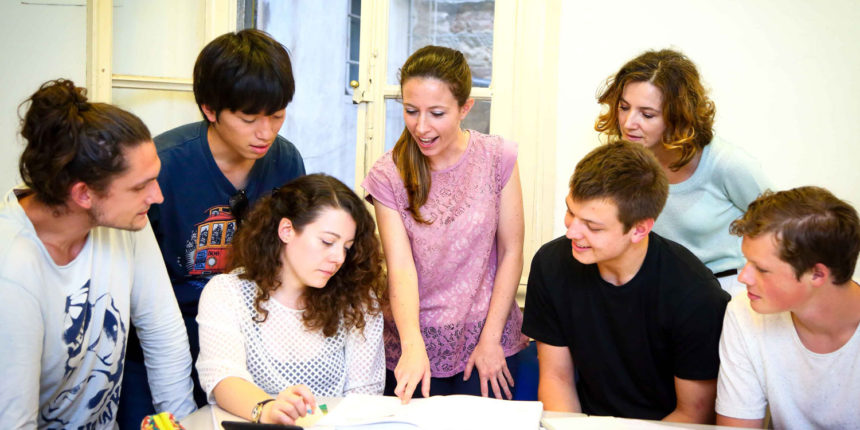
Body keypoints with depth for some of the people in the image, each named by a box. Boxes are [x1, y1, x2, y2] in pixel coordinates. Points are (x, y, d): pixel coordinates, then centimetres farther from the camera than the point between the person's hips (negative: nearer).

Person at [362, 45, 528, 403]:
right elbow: (401, 269, -16)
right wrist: (413, 345, -31)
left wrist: (490, 339, -8)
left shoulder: (497, 158, -7)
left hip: (488, 337, 0)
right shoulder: (387, 176, -8)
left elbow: (511, 253, -4)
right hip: (415, 344, 0)